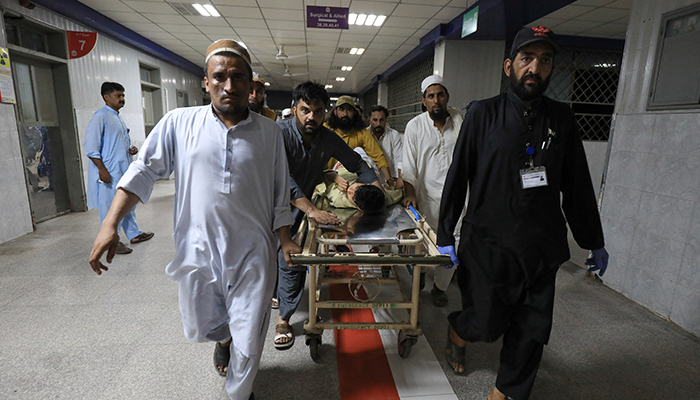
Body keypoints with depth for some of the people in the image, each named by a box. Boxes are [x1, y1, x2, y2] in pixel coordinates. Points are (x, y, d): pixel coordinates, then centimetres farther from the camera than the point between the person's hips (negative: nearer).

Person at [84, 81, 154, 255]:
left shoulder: (118, 117, 17)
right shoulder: (100, 117, -10)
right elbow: (91, 147, -16)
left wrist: (132, 148, 6)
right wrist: (102, 169, -21)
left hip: (124, 170, 9)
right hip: (109, 172, -9)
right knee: (111, 206, -1)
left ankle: (134, 234, 28)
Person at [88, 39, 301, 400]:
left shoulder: (269, 132, 0)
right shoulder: (179, 123, -2)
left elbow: (280, 192, 5)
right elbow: (143, 172, 2)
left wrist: (285, 239, 2)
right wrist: (110, 225, -4)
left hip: (252, 254, 0)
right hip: (197, 249, 1)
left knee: (248, 343, 8)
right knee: (203, 326, 22)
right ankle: (222, 340, 60)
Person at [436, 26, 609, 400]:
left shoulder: (562, 118, 7)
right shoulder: (484, 113, -3)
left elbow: (578, 186, 12)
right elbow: (457, 177, -3)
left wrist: (594, 242, 16)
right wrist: (445, 237, -5)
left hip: (542, 248, 4)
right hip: (489, 245, -3)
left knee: (532, 331, 11)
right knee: (487, 324, 3)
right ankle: (455, 331, 38)